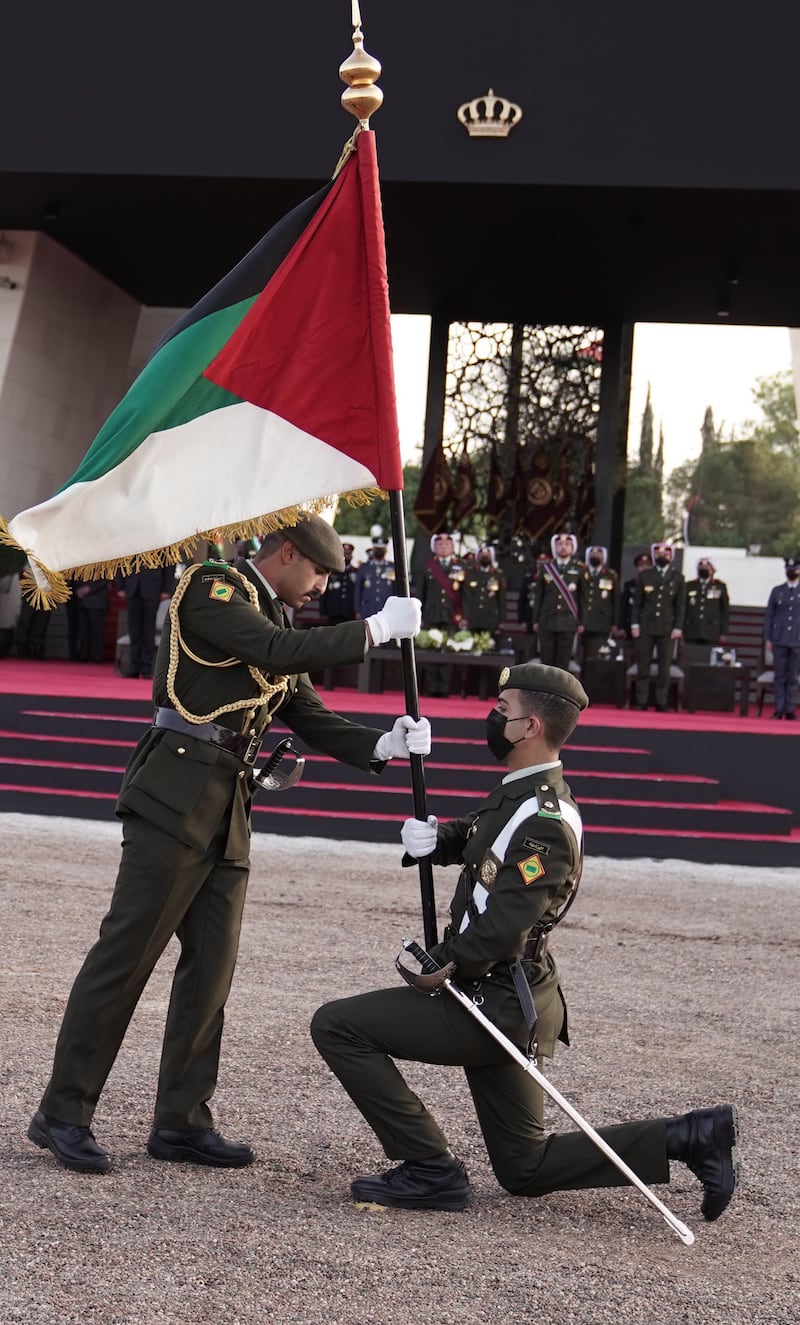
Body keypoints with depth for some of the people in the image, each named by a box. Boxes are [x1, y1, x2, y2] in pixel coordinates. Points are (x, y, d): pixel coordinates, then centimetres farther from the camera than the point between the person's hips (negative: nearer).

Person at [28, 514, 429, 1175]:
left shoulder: (276, 625, 22)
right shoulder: (213, 587, -3)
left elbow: (313, 720, 17)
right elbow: (276, 652, -19)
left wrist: (383, 744, 1)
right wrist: (376, 627, -12)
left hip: (228, 809, 9)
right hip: (177, 793, -9)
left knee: (212, 966, 7)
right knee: (126, 954, -7)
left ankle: (181, 1121, 14)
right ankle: (63, 1113, 0)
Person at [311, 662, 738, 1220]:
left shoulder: (544, 821, -22)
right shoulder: (523, 794, 8)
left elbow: (501, 927, -27)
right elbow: (472, 837, 21)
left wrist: (440, 965, -11)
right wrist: (431, 837, -1)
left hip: (495, 1005, -10)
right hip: (513, 1005, 10)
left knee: (336, 1025, -7)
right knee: (526, 1169, 18)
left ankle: (431, 1170, -4)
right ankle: (689, 1137, 14)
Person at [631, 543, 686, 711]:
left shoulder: (678, 577, 9)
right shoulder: (644, 576, 10)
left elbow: (680, 605, 6)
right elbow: (637, 602, 8)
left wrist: (678, 627, -2)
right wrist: (635, 624, -1)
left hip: (667, 629, 0)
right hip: (645, 628, 1)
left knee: (664, 668, 0)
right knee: (642, 667, 1)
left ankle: (662, 703, 5)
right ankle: (641, 702, 6)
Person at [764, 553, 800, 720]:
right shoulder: (777, 591, 11)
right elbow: (769, 616, 10)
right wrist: (768, 638, 3)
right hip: (779, 641, 1)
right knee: (779, 676, 1)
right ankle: (779, 709, 5)